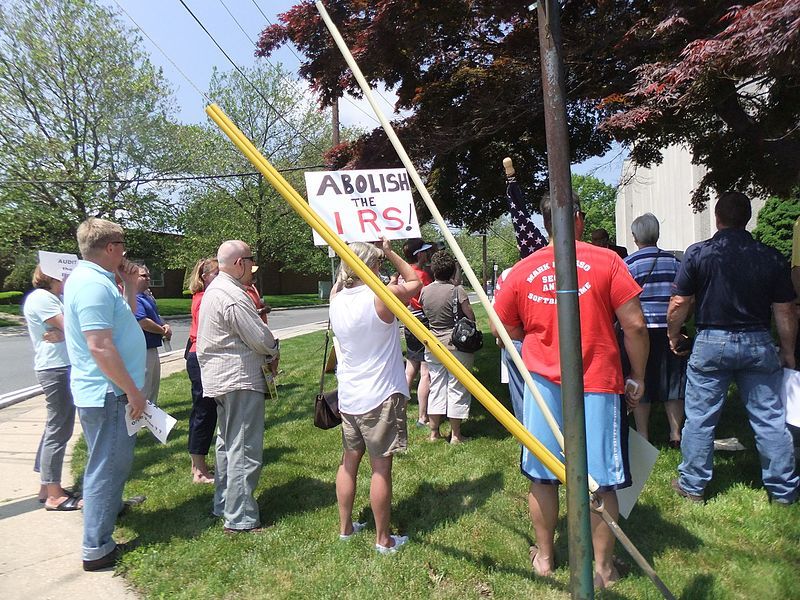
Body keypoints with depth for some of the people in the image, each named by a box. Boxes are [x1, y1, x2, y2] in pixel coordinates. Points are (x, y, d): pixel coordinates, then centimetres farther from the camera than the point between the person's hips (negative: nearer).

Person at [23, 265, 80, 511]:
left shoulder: (50, 297, 17)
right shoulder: (41, 297, -14)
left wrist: (60, 334, -8)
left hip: (61, 368, 10)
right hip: (57, 369, -10)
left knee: (54, 428, 16)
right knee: (58, 431, -5)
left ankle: (47, 486, 26)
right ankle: (54, 495, 3)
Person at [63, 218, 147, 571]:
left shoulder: (91, 279, 12)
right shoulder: (93, 284, -21)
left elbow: (124, 320, 22)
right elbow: (100, 346, -27)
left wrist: (130, 287, 12)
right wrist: (133, 392, -21)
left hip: (104, 392, 11)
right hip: (109, 393, -10)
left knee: (113, 461, 27)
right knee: (108, 466, -1)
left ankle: (111, 507, 47)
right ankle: (96, 549, 9)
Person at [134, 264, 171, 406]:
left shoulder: (148, 297, 15)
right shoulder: (133, 298, -17)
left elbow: (157, 317, 23)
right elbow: (143, 322, -24)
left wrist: (165, 325, 0)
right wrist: (164, 331, -10)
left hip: (152, 349, 10)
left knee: (154, 389, 20)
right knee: (144, 393, -4)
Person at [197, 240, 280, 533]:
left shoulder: (213, 289, 13)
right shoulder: (233, 297, -21)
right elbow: (261, 338, -19)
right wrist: (274, 353, 1)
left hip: (220, 377, 11)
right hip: (240, 380, -11)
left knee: (228, 443, 21)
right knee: (244, 450, -3)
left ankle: (223, 504, 33)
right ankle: (239, 518, 4)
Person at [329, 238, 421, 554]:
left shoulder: (336, 299, -1)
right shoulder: (383, 296, -17)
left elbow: (341, 282, 25)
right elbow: (415, 281, 2)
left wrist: (350, 260, 14)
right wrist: (390, 253, 7)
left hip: (348, 396, 6)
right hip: (381, 397, -6)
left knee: (349, 460, 18)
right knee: (381, 467, 3)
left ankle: (345, 527, 32)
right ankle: (383, 540, 16)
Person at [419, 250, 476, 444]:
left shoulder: (425, 291, -1)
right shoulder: (456, 290, -14)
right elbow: (470, 317, -11)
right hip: (457, 346, -4)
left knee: (436, 387, 13)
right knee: (456, 388, 5)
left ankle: (434, 433, 19)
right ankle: (456, 435, 12)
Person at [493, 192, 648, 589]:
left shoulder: (521, 271, 0)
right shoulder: (606, 261, -7)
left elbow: (506, 330, 9)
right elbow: (635, 325, -7)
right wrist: (638, 376, 5)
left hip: (543, 384, 2)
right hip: (598, 385, -2)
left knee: (541, 475, 15)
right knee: (599, 481, 10)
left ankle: (544, 557, 30)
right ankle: (603, 568, 24)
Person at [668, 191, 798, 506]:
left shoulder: (698, 253, -7)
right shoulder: (772, 257, 0)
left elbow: (678, 305, -8)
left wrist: (673, 336, 8)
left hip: (711, 342, -2)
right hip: (759, 344, 2)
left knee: (699, 417, 7)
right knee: (771, 419, 11)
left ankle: (692, 484, 18)